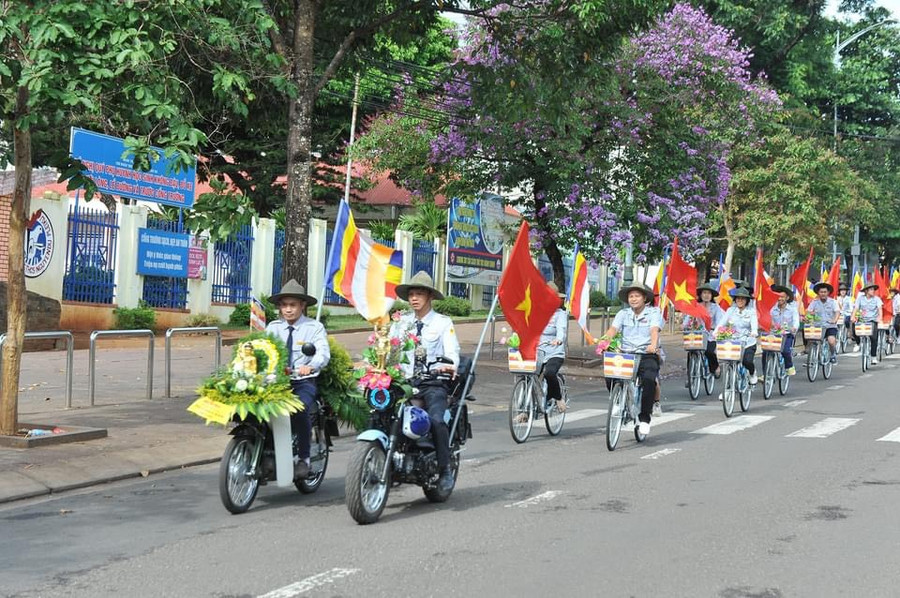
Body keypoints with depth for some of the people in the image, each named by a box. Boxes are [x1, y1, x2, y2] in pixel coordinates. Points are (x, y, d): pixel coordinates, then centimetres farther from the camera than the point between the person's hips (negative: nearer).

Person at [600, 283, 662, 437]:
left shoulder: (654, 312, 5)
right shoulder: (623, 314, 15)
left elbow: (654, 330, -13)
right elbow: (613, 329, -1)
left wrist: (653, 345, -34)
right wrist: (604, 340, -23)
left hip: (647, 355, -3)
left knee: (649, 379, -30)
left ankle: (645, 418, -14)